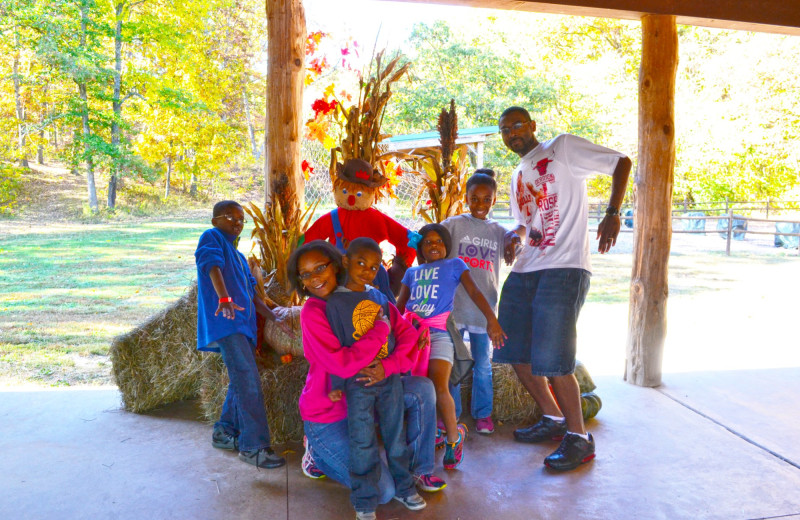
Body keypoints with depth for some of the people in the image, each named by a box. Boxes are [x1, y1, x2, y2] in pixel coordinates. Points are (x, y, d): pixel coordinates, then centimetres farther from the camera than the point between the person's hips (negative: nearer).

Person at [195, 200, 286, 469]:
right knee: (248, 381, -14)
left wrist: (275, 318, 19)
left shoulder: (239, 256, 26)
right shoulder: (212, 237, 2)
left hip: (243, 324, 9)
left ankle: (225, 433, 27)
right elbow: (213, 266, -17)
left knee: (242, 382, 12)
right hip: (225, 323, -9)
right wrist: (225, 299, -34)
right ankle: (253, 446, -10)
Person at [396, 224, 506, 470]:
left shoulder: (454, 265, 16)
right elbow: (399, 305, 20)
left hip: (439, 333, -4)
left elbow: (474, 292, 2)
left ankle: (454, 436, 3)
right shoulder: (412, 272, 25)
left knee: (439, 387, -20)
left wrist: (491, 319, -13)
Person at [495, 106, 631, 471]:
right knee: (517, 353, 9)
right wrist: (514, 236, 9)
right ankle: (553, 420, 29)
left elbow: (621, 163, -1)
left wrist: (612, 213, -14)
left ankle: (579, 437, 6)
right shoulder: (517, 177, 24)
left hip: (563, 269, -8)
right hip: (524, 272, 8)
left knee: (552, 358, -13)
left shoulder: (563, 148, 4)